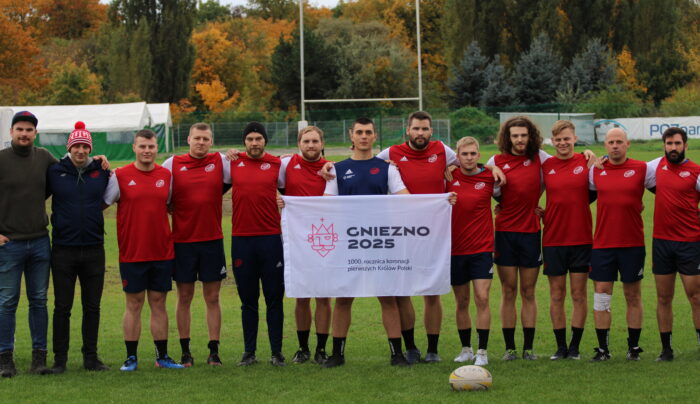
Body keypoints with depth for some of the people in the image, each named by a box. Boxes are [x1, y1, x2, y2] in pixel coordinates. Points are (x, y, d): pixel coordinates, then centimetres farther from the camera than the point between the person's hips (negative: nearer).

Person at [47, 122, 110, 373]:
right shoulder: (55, 172, -1)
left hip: (94, 249, 2)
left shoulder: (101, 172, 4)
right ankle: (60, 359, 9)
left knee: (92, 307, 7)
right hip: (63, 249, -2)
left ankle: (91, 357, 16)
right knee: (62, 307, 3)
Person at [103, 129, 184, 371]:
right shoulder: (120, 176, -3)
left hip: (162, 251, 3)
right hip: (132, 253, -3)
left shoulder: (166, 175, 7)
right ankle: (131, 358, 9)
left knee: (159, 304, 7)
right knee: (134, 305, 2)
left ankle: (162, 356, 13)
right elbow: (102, 203, 1)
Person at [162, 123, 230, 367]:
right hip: (182, 241, 0)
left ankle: (214, 351, 9)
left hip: (212, 240, 0)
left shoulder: (221, 162, 4)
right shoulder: (172, 164, 2)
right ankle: (185, 352, 12)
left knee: (212, 298, 4)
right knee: (184, 298, 5)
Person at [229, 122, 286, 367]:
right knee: (247, 300, 7)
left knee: (274, 298, 1)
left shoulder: (277, 164, 3)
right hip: (241, 239, 1)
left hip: (271, 238, -1)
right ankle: (249, 352, 14)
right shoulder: (233, 163, 6)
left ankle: (277, 352, 7)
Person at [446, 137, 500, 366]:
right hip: (455, 249, 2)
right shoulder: (449, 177, 0)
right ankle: (465, 349, 21)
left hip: (482, 248, -2)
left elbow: (502, 198, 17)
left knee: (482, 298, -9)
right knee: (461, 302, 9)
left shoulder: (489, 178, -2)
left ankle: (482, 352, -4)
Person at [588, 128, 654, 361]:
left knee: (633, 296, 6)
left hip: (633, 244, -1)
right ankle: (602, 349, 6)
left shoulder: (641, 169, 0)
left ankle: (633, 347, 15)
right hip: (602, 243, 1)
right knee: (601, 295, 0)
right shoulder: (595, 171, 5)